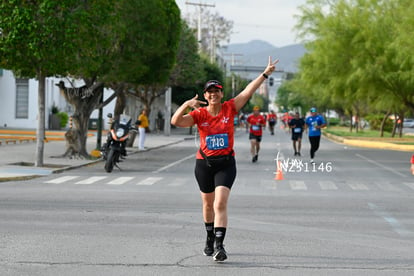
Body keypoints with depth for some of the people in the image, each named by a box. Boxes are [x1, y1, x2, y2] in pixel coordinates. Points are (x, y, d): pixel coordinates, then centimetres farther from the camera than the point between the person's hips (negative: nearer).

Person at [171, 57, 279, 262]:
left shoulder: (230, 108, -1)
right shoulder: (199, 114, -3)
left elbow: (248, 92, -6)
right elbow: (176, 121, -13)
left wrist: (265, 74, -10)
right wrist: (187, 104, -27)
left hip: (226, 163, -1)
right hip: (204, 163, 2)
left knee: (220, 203, -15)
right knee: (208, 204, 16)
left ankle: (219, 245, -20)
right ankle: (210, 240, 35)